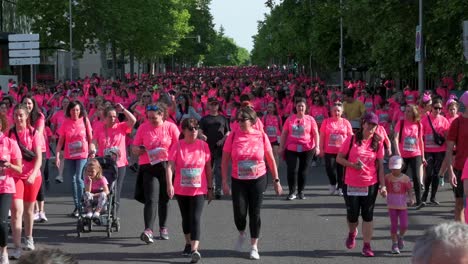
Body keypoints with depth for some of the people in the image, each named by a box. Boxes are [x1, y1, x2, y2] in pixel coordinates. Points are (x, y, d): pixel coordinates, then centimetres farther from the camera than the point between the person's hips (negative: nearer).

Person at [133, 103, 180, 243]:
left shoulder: (171, 127, 2)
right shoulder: (143, 127, 4)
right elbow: (134, 148, 9)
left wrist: (167, 153, -14)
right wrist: (139, 150, -14)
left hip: (166, 167, 1)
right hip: (148, 167, -1)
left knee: (164, 199, 11)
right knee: (151, 199, -12)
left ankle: (163, 228, 26)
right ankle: (148, 230, -19)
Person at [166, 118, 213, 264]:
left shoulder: (203, 145, -2)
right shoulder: (177, 146, -6)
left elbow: (208, 168, 4)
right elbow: (170, 166, -14)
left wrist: (210, 188, 6)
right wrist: (169, 185, -28)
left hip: (198, 190, -1)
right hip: (181, 190, 1)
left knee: (195, 219, -11)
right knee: (186, 218, 17)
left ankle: (195, 250, -18)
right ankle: (188, 243, 36)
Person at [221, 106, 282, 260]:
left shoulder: (261, 136, -5)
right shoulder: (233, 136, -6)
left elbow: (271, 160, 3)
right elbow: (225, 160, -1)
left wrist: (276, 180, 3)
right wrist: (224, 182, -6)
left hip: (258, 180, 0)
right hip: (238, 181, 0)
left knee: (255, 213, 2)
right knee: (239, 213, -4)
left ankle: (254, 246, 16)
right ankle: (241, 234, 30)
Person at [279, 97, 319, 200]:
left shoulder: (310, 119, 1)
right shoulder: (290, 119, 3)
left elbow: (316, 134, 1)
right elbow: (284, 133, 7)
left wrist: (317, 147, -10)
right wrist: (281, 147, 5)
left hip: (307, 149, 0)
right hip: (291, 149, 0)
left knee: (303, 170, 8)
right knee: (291, 170, -5)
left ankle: (301, 192, 19)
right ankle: (292, 192, 5)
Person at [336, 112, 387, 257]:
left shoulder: (378, 142, 0)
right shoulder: (352, 139, -4)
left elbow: (380, 165, 1)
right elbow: (339, 158, 0)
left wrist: (382, 185, -4)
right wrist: (352, 165, -17)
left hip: (370, 185, 0)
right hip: (351, 184, 0)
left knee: (368, 215, 1)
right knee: (352, 215, 7)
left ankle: (366, 246, 8)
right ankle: (352, 233, 39)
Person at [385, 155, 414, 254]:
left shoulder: (405, 178, -4)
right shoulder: (388, 177, -3)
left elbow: (409, 190, -3)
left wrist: (411, 198, -20)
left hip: (403, 205, 0)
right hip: (392, 205, 0)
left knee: (404, 225, -2)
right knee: (394, 225, 2)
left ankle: (401, 236, 30)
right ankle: (394, 244, 13)